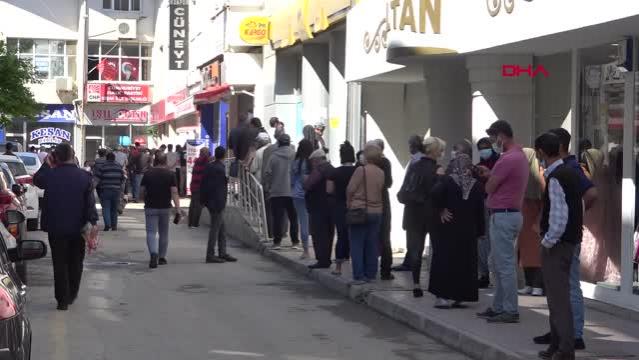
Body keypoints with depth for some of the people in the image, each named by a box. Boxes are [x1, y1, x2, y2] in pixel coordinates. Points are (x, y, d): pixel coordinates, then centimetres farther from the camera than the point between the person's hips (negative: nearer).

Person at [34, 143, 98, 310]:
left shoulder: (50, 175, -11)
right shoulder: (84, 176, -7)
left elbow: (37, 180, 12)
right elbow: (90, 202, -9)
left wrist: (46, 165, 18)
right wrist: (93, 221, -6)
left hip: (56, 228, -1)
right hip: (78, 228, 1)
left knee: (60, 264, 5)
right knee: (75, 263, 17)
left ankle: (62, 300, 4)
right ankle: (71, 296, 26)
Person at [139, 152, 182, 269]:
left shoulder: (148, 173, -2)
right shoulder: (170, 174, -4)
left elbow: (141, 192, 2)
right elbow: (174, 192, -12)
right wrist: (178, 208, -14)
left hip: (150, 207, -1)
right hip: (165, 208, 1)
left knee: (151, 232, -2)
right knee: (163, 233, 15)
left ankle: (153, 254, -26)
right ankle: (162, 257, 23)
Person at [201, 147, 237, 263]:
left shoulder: (209, 166, 7)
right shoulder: (220, 169, -18)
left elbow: (203, 183, 12)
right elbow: (220, 188, -21)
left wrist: (204, 199, 16)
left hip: (209, 201, 9)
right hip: (217, 202, -9)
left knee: (222, 228, 15)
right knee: (215, 228, -3)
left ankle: (222, 253, 18)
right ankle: (210, 255, 0)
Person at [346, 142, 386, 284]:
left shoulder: (361, 170, -14)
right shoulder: (381, 173, 0)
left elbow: (350, 190, -10)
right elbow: (382, 191, 4)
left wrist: (349, 204, 6)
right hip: (377, 212, 5)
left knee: (357, 245, 1)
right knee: (372, 245, 12)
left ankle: (358, 276, -4)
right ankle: (370, 274, 15)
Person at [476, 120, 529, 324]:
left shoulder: (508, 159, -19)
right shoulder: (520, 155, 13)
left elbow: (489, 188, -14)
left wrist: (488, 176, 5)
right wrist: (490, 174, 10)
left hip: (502, 216, -11)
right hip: (512, 213, 11)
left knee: (505, 266, -6)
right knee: (500, 265, 16)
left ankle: (510, 311, -3)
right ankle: (498, 308, 22)